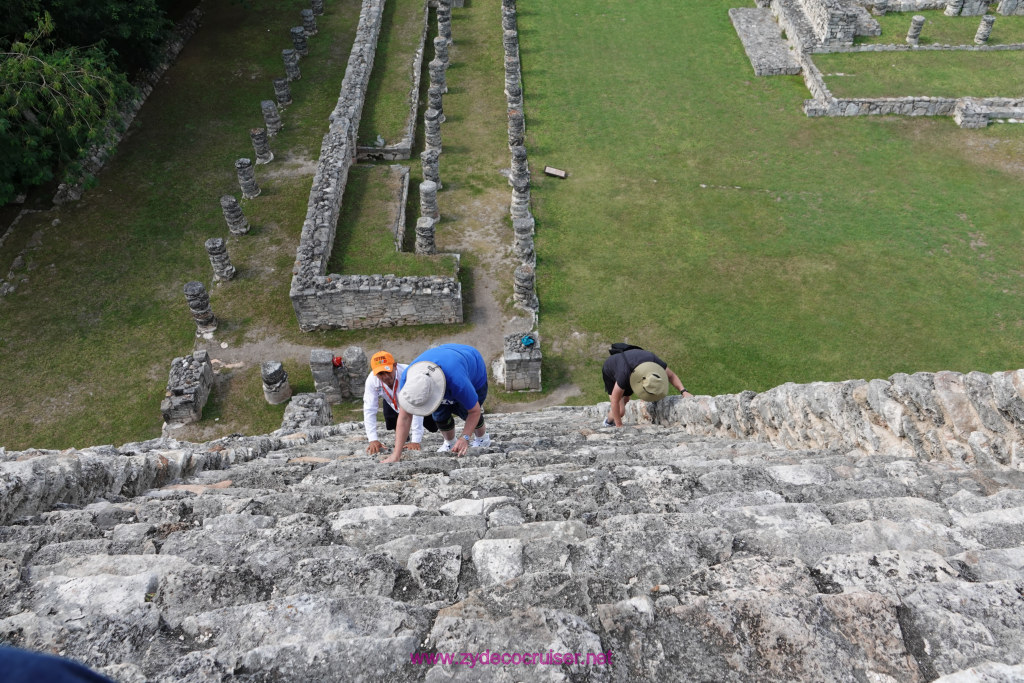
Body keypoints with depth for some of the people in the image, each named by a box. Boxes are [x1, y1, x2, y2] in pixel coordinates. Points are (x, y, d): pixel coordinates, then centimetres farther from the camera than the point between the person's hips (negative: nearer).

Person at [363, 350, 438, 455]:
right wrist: (373, 440, -41)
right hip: (393, 405, 3)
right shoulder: (371, 380, -33)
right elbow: (369, 410, -31)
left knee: (433, 427, -7)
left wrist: (416, 441, -46)